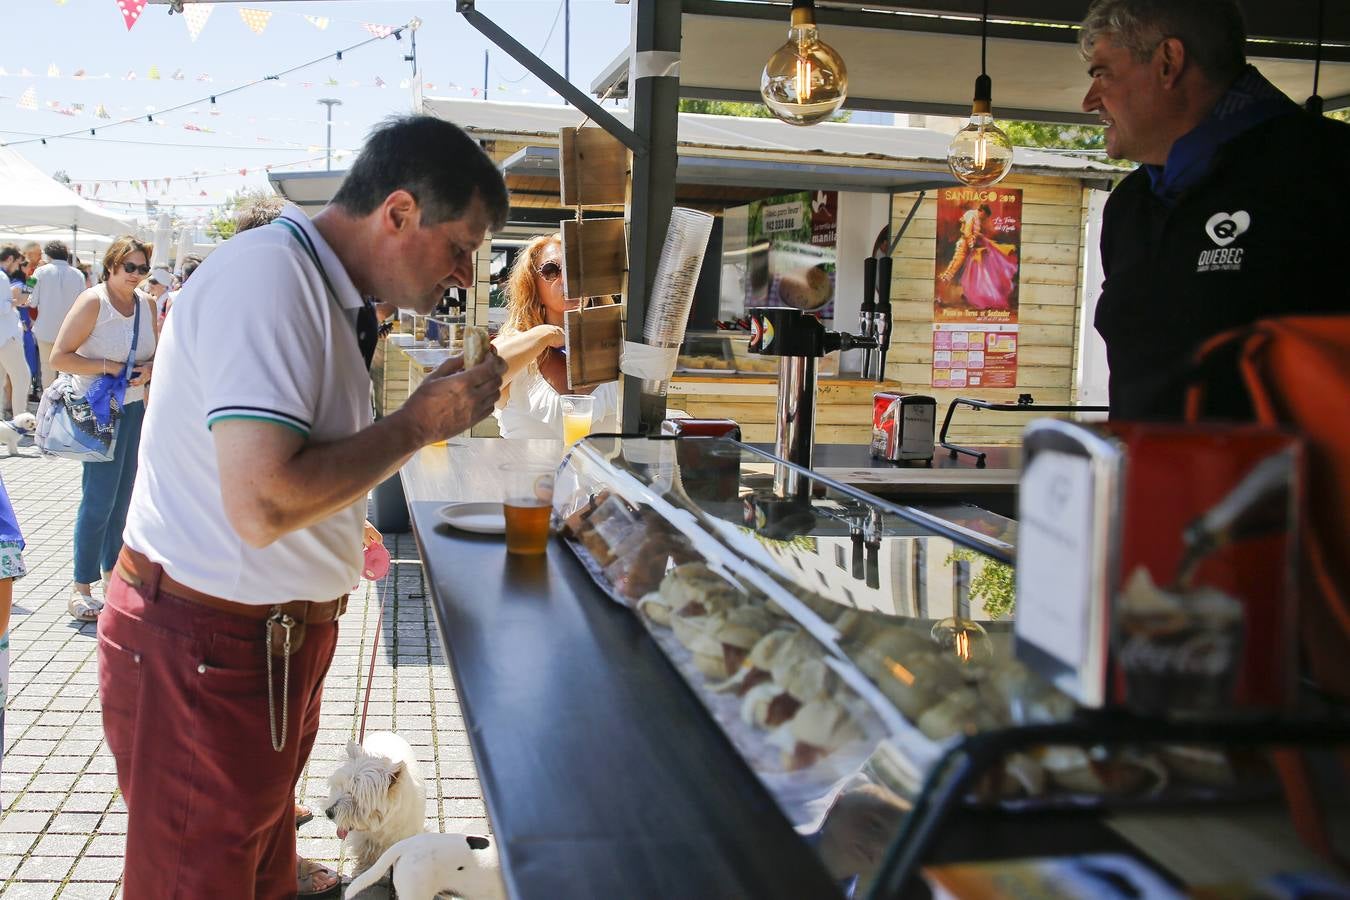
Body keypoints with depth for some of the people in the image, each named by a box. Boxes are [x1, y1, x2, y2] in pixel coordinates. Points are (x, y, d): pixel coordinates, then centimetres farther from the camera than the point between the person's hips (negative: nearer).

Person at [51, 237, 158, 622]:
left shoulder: (146, 305, 7)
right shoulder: (93, 301, -12)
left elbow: (159, 354, 17)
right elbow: (59, 357, -14)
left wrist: (148, 369, -4)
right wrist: (106, 366, -21)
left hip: (134, 407, 7)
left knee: (123, 496, 12)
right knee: (99, 499, -8)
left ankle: (112, 570, 23)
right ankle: (81, 587, -1)